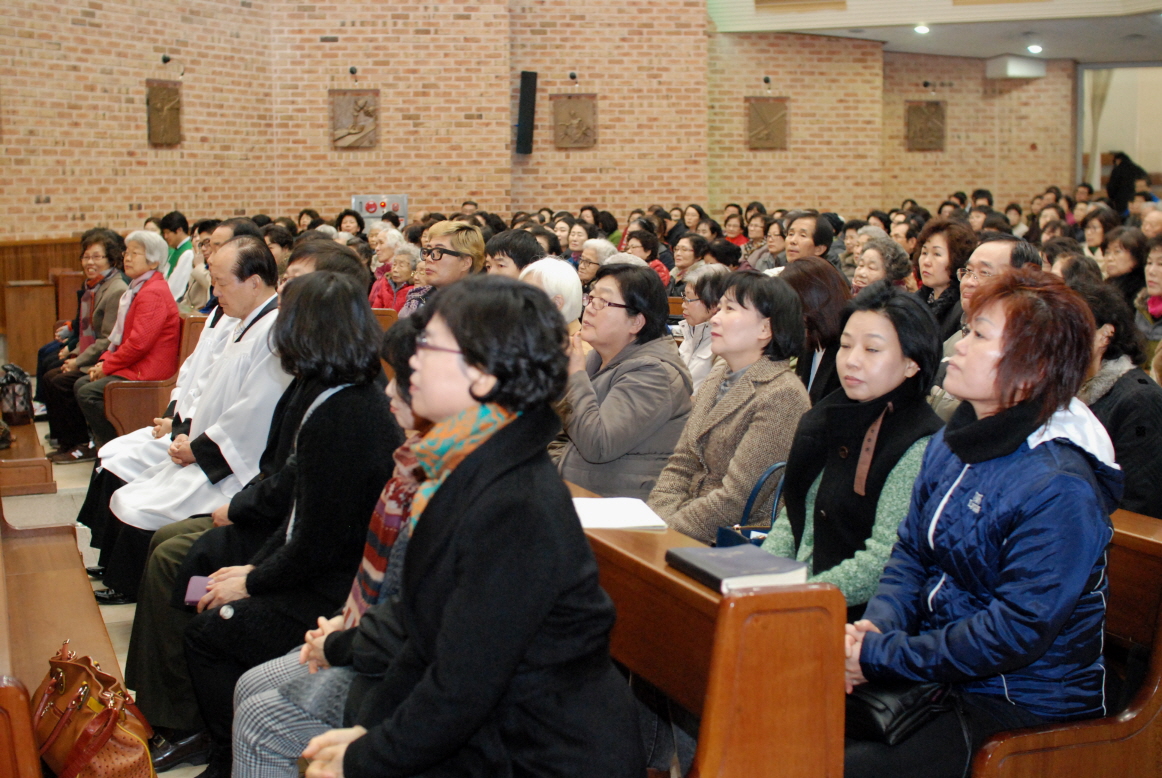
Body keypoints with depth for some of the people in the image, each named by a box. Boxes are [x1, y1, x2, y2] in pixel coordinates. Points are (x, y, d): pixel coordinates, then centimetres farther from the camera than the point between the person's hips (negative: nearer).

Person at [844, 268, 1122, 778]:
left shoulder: (1060, 490, -22)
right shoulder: (950, 445, 5)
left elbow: (1015, 631, -24)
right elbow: (910, 554, 12)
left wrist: (879, 657, -21)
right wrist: (876, 626, -9)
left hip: (1023, 712, -8)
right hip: (946, 674, 8)